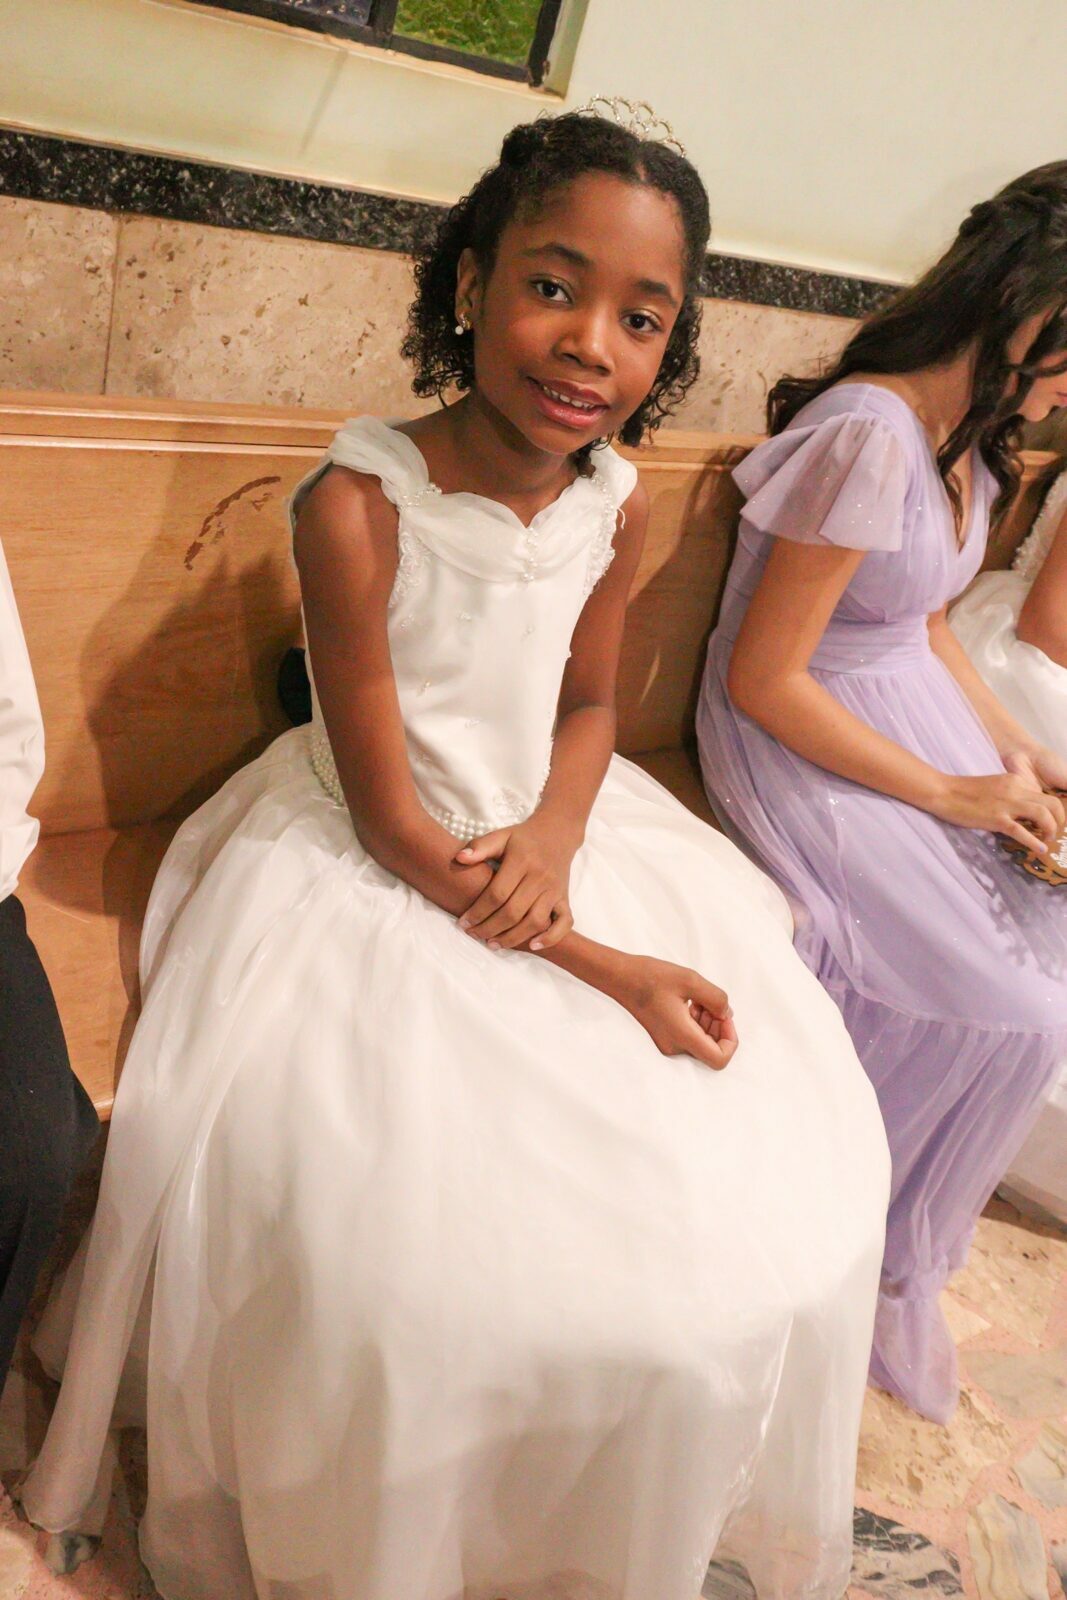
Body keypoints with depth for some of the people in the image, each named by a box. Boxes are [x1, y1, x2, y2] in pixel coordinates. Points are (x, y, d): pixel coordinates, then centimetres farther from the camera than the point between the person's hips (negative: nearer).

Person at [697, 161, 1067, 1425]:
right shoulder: (871, 434, -21)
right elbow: (765, 679, -21)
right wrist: (949, 794, -16)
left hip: (915, 712, 9)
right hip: (804, 745, -9)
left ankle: (895, 1260, 15)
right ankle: (877, 1264, 16)